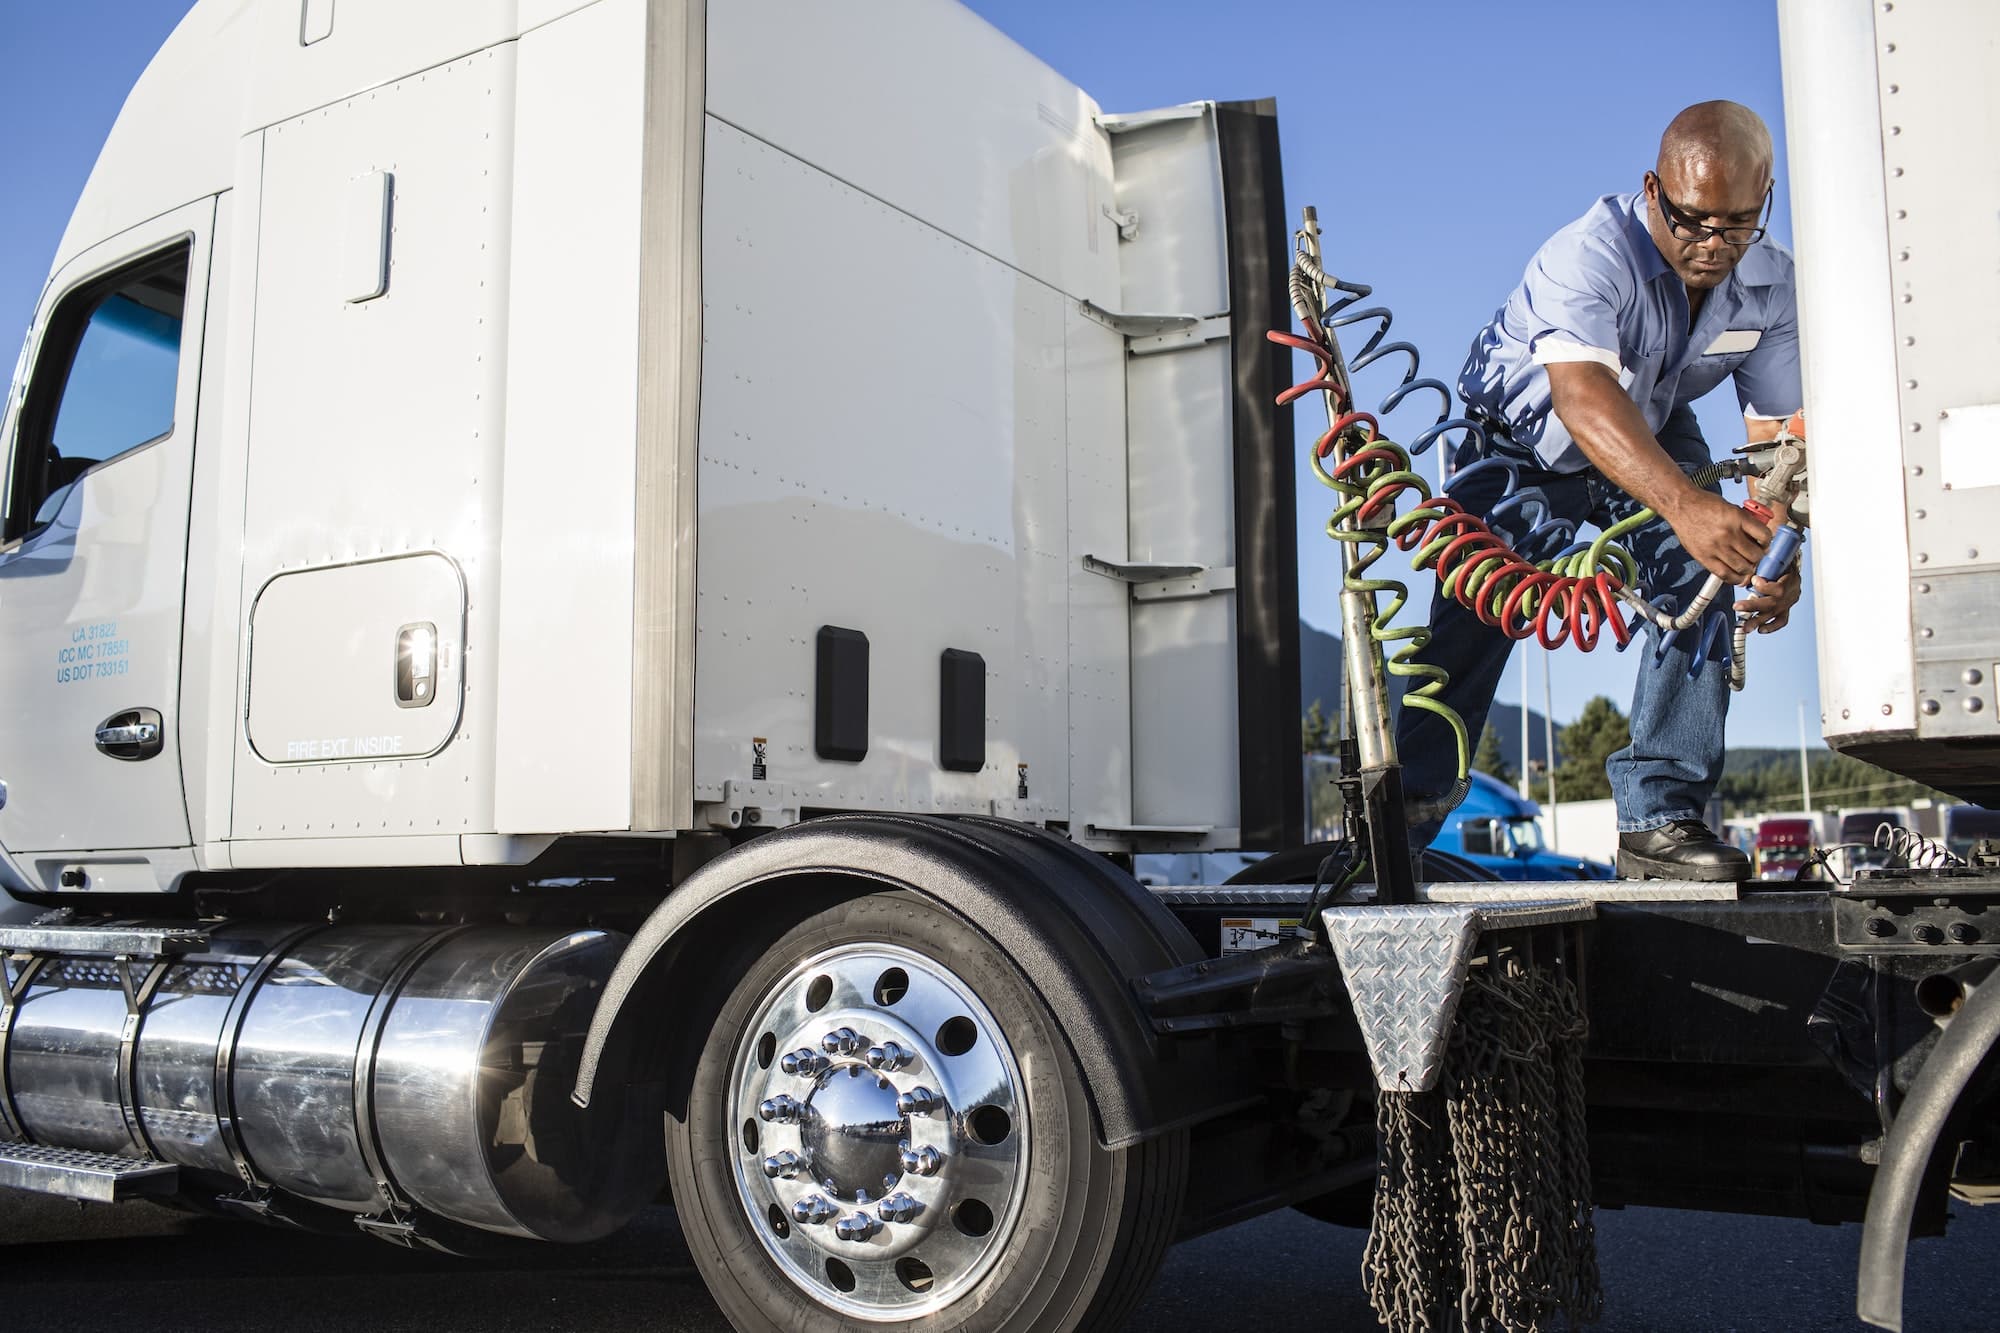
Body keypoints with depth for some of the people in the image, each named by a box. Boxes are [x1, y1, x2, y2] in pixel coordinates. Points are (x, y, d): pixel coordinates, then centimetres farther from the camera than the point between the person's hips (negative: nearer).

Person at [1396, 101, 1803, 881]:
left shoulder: (1772, 283, -17)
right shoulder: (1590, 253, -35)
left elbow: (1777, 432, -18)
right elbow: (1583, 396, -52)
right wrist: (1684, 503, -67)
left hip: (1656, 435, 4)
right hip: (1524, 440, -4)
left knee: (1702, 581, -21)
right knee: (1471, 618, -17)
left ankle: (1661, 819, -15)